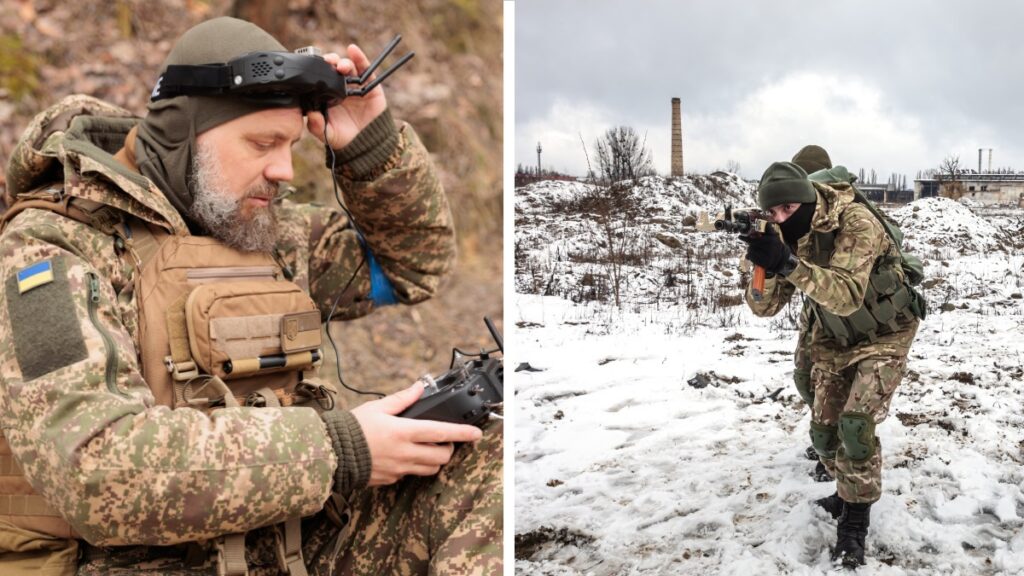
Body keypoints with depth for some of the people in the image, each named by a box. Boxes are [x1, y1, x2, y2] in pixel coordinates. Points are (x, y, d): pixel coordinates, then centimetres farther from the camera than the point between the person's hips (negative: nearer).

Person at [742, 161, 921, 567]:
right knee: (824, 432, 8)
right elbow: (764, 306, -16)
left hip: (883, 336, -6)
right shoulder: (786, 236, -11)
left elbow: (848, 297, -41)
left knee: (855, 425, -19)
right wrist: (765, 265, -37)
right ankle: (851, 490, 35)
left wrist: (790, 264, -53)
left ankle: (854, 522, -4)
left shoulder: (854, 222, -29)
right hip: (835, 342, 6)